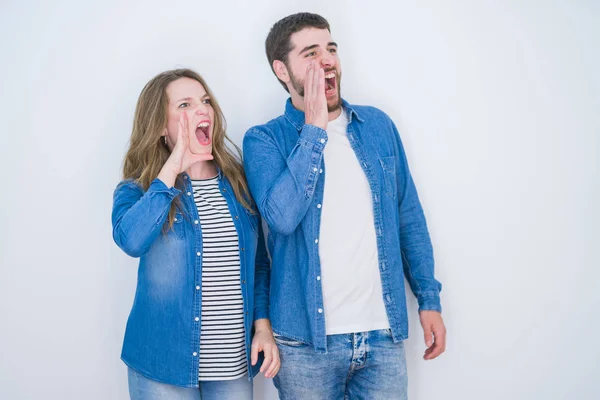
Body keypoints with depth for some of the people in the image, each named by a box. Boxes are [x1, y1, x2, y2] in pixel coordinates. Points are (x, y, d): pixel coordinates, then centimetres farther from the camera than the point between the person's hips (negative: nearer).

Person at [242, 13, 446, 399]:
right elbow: (282, 216, -21)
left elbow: (409, 217, 10)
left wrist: (429, 299, 8)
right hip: (306, 338, -2)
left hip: (384, 332, 3)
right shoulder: (264, 140, -4)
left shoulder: (378, 125, 6)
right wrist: (314, 128, -16)